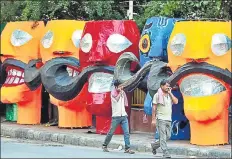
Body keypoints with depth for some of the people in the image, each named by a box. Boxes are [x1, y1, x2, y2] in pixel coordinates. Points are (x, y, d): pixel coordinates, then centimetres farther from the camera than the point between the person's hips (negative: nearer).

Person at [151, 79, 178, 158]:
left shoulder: (169, 95, 13)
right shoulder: (157, 95, -3)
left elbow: (176, 102, -2)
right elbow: (154, 108, -5)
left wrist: (170, 93, -1)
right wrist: (153, 119, -10)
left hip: (168, 119, 6)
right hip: (161, 119, -6)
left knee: (168, 136, 8)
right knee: (163, 137, -9)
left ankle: (154, 145, 28)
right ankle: (165, 153, -10)